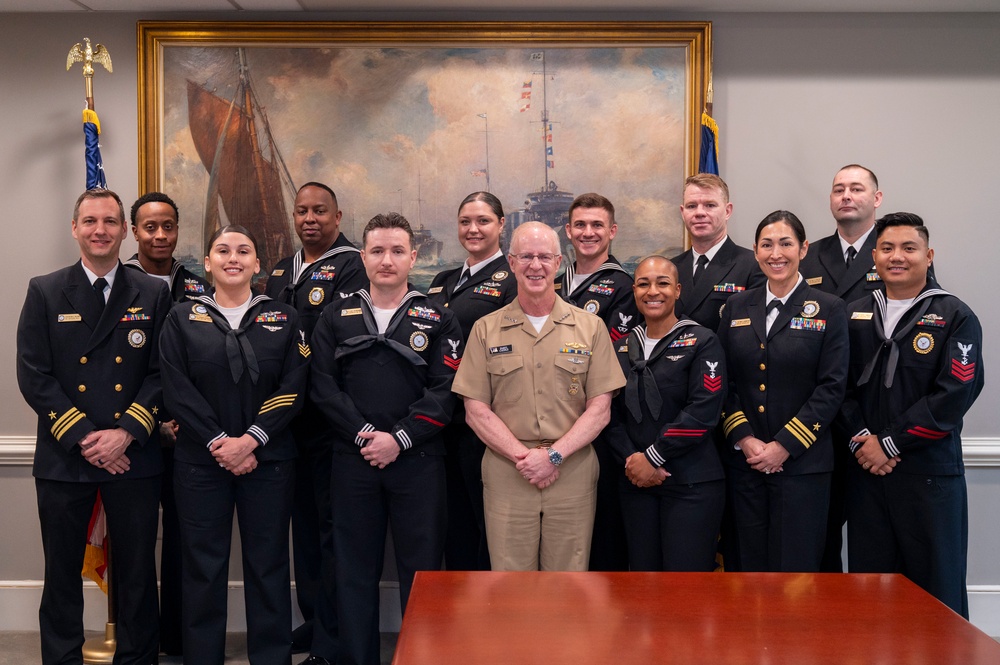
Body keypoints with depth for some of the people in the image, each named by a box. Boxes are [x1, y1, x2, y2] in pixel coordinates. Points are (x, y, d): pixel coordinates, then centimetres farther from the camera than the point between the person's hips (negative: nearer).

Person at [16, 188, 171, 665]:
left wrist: (125, 433, -12)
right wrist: (83, 438, -11)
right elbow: (34, 376, -3)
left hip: (133, 458, 0)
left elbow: (162, 373, 0)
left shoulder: (153, 295, 5)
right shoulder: (44, 292, 4)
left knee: (137, 573, 8)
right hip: (63, 459, 0)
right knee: (62, 573, 11)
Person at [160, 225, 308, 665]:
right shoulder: (182, 319, 6)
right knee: (203, 566, 6)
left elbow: (292, 389, -3)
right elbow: (177, 391, -3)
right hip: (200, 461, 0)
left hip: (267, 460, 0)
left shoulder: (283, 318, 6)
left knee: (268, 565, 5)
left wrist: (250, 439, -14)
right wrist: (218, 442, -13)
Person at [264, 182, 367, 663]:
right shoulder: (280, 272, 16)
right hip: (289, 421, 8)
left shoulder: (352, 267, -9)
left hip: (330, 421, -8)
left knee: (332, 528, -1)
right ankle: (312, 620, 30)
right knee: (303, 521, 17)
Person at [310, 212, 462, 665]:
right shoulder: (336, 318, 10)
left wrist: (399, 439, -14)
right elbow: (323, 385, 1)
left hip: (418, 460, -1)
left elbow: (445, 390, -5)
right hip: (352, 460, 2)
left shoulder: (438, 320, 6)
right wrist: (364, 435, -11)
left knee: (422, 569, 3)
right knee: (354, 570, 8)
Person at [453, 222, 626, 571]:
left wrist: (554, 456, -10)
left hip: (574, 475, 0)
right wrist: (523, 457, -10)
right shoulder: (486, 330, 6)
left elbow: (600, 409, 1)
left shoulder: (590, 327, 6)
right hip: (506, 476, 0)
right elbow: (476, 410, 2)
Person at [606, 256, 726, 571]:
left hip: (691, 484, -4)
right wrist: (631, 459, -9)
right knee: (642, 568, 9)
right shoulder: (623, 347, 11)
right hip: (635, 482, 5)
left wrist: (652, 457, -13)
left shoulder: (702, 342, -3)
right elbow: (612, 413, 7)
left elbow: (703, 412, -13)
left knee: (686, 570, -3)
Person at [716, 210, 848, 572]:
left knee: (795, 566, 0)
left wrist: (784, 445, -12)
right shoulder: (737, 307, 10)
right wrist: (744, 439, -6)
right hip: (744, 460, 3)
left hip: (803, 462, -3)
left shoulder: (829, 309, 1)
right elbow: (724, 382, 8)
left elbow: (831, 387, -6)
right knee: (751, 566, 9)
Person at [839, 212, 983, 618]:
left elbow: (954, 394, -10)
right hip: (864, 468, 3)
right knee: (868, 575, 9)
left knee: (937, 585, 3)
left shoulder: (955, 318, -1)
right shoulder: (853, 317, 11)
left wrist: (890, 444, -12)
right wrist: (860, 439, -9)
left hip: (929, 473, -3)